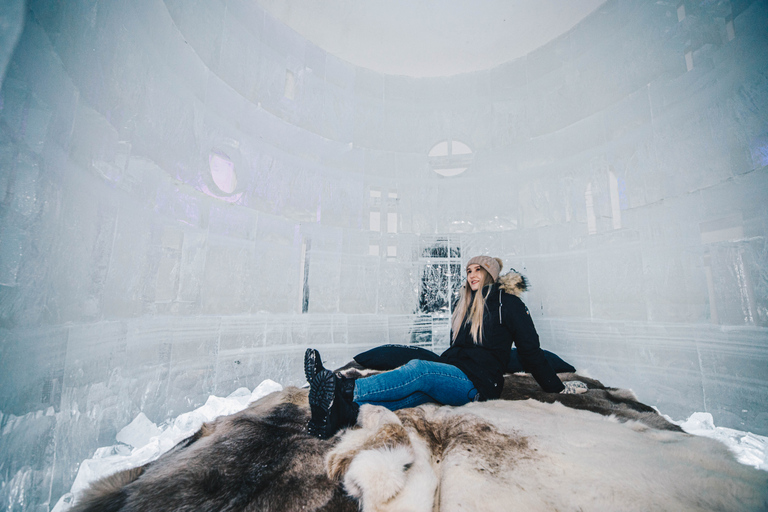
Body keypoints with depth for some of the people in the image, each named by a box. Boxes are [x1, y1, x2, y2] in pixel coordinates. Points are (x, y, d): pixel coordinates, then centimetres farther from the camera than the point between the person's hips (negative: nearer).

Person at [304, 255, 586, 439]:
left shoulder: (508, 303, 2)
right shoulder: (465, 304, 21)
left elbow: (530, 350, 6)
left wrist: (557, 387, 8)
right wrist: (438, 368, 18)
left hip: (477, 383, -5)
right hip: (452, 375, 5)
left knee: (418, 369, -30)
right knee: (415, 392, -25)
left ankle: (347, 389, -40)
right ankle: (343, 413, -44)